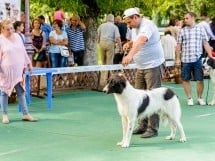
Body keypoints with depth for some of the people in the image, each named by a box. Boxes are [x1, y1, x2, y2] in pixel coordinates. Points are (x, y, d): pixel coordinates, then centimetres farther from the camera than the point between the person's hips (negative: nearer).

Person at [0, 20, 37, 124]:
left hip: (18, 70, 4)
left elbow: (23, 52, 18)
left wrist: (28, 63, 19)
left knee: (21, 92, 4)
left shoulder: (17, 37, 10)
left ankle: (25, 114, 8)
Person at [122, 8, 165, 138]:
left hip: (153, 65, -9)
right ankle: (143, 126, 18)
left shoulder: (147, 25, -18)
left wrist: (130, 55, -51)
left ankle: (153, 128, -2)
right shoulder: (134, 28, 11)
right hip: (141, 67, 9)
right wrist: (129, 43, 4)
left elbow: (141, 41, -37)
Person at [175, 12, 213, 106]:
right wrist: (177, 58, 3)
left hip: (198, 59, -1)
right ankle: (189, 98, 16)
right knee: (186, 80, 4)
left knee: (200, 80, 0)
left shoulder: (200, 29, 6)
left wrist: (210, 56, -1)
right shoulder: (182, 31, 7)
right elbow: (178, 46, 8)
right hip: (185, 59, 1)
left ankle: (200, 98, 16)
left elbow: (206, 44, 7)